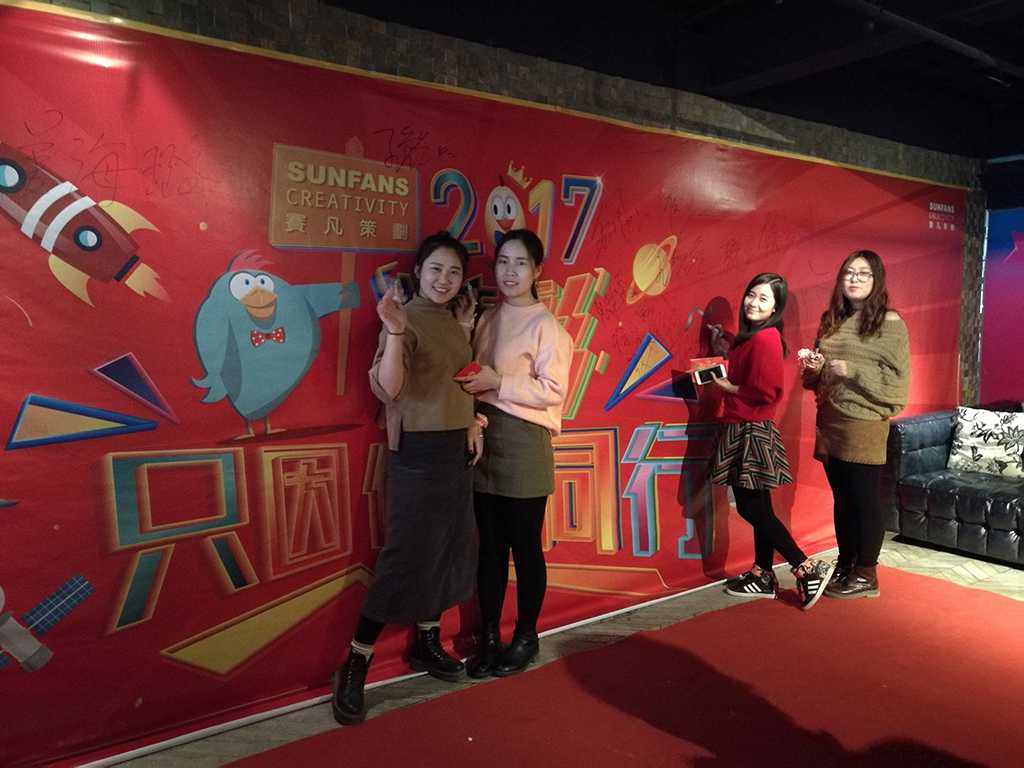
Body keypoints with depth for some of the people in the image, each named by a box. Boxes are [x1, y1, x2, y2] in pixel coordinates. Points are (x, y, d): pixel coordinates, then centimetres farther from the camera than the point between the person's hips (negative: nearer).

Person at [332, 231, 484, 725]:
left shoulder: (458, 319, 9)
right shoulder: (407, 318, -13)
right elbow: (388, 389, -26)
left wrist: (472, 422, 6)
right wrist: (394, 332, -38)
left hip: (458, 447, 8)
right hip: (418, 450, -8)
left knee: (449, 549, 14)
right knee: (407, 555, -6)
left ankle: (427, 643, 31)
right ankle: (355, 664, 7)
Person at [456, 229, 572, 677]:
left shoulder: (546, 326, -7)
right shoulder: (487, 319, 13)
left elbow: (553, 391, -13)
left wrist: (497, 382, -18)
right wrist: (470, 381, -1)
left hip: (524, 444, -5)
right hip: (484, 439, 6)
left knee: (525, 546, 5)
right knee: (489, 546, 11)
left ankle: (526, 637, 23)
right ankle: (489, 637, 24)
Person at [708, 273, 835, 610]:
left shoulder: (766, 338, -17)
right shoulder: (753, 336, 12)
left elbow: (764, 391, -23)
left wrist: (727, 386, -11)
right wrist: (726, 351, 14)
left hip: (752, 432, -10)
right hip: (744, 431, 10)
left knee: (751, 508, -4)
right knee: (758, 506, 13)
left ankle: (808, 569, 1)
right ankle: (762, 575, 22)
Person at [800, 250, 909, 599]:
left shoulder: (889, 323, -6)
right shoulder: (830, 320, 12)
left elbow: (898, 378, -11)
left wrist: (851, 371, -18)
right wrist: (814, 368, 0)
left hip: (865, 425, -6)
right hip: (829, 422, 6)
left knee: (865, 500, 2)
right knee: (841, 499, 14)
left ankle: (866, 576, 13)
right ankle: (844, 566, 26)